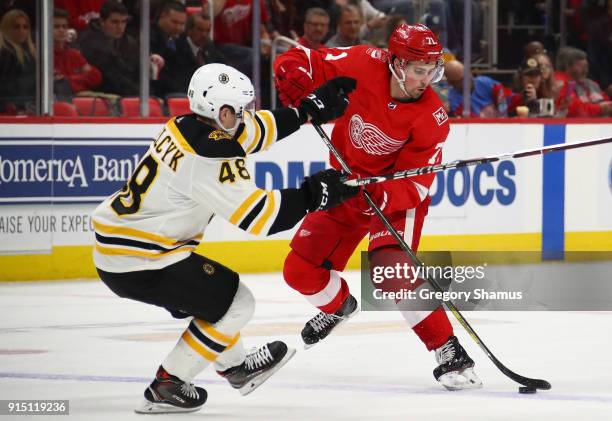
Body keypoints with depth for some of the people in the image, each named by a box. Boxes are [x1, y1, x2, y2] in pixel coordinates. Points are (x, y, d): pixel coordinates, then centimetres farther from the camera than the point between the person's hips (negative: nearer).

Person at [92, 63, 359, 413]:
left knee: (210, 293, 28)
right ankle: (166, 388, 5)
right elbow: (260, 217, -21)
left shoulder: (188, 125, 3)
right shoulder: (212, 157, -23)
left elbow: (257, 129, 17)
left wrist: (310, 109, 16)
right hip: (136, 263, -9)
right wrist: (314, 193, -12)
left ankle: (237, 366, 47)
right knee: (236, 303, 2)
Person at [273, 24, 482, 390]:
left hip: (398, 193, -4)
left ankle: (449, 353, -24)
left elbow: (416, 183, -22)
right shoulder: (363, 65, -20)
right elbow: (303, 60, -9)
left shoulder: (432, 118, -23)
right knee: (301, 270, 4)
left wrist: (382, 197, -40)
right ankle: (339, 305, 40)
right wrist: (294, 77, -31)